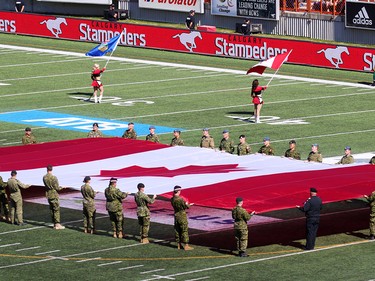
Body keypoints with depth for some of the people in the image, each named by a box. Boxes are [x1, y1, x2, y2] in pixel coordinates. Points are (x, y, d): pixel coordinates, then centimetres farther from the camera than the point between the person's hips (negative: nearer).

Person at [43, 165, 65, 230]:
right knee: (56, 210, -2)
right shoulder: (53, 177, -19)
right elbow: (57, 188, -15)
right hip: (54, 195, -6)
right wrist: (61, 187, 5)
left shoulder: (44, 177, 0)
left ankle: (54, 224, 17)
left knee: (52, 210, 13)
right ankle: (57, 224, -5)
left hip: (48, 195, 6)